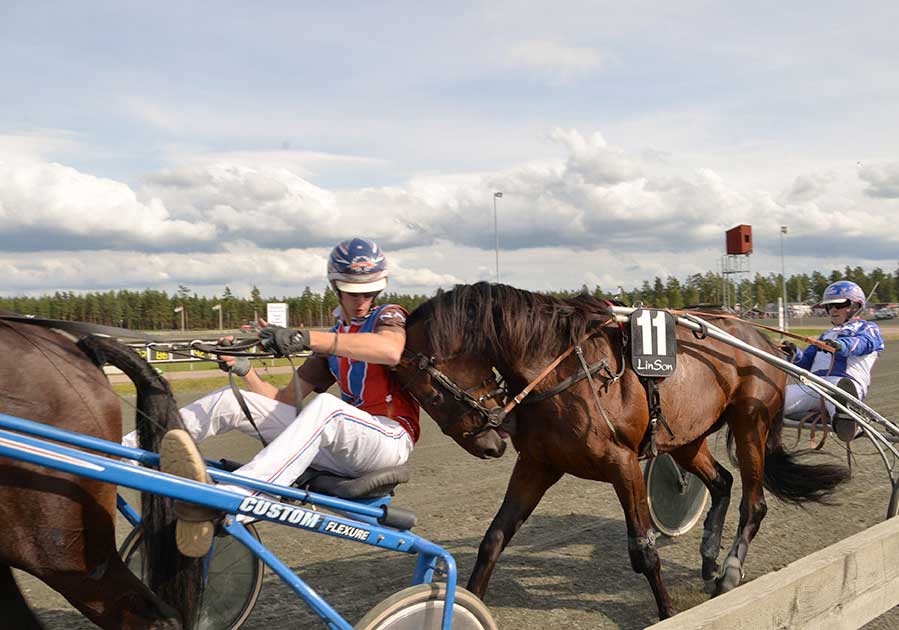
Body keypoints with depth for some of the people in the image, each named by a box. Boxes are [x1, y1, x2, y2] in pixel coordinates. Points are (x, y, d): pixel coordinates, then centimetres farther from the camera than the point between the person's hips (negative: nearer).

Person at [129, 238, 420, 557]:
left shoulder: (389, 316, 2)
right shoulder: (333, 338, 21)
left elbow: (390, 350, -27)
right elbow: (285, 399, 15)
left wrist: (306, 337, -34)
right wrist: (244, 369, -3)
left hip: (390, 438, -6)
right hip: (342, 446, 6)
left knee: (326, 406, -40)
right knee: (230, 400, -3)